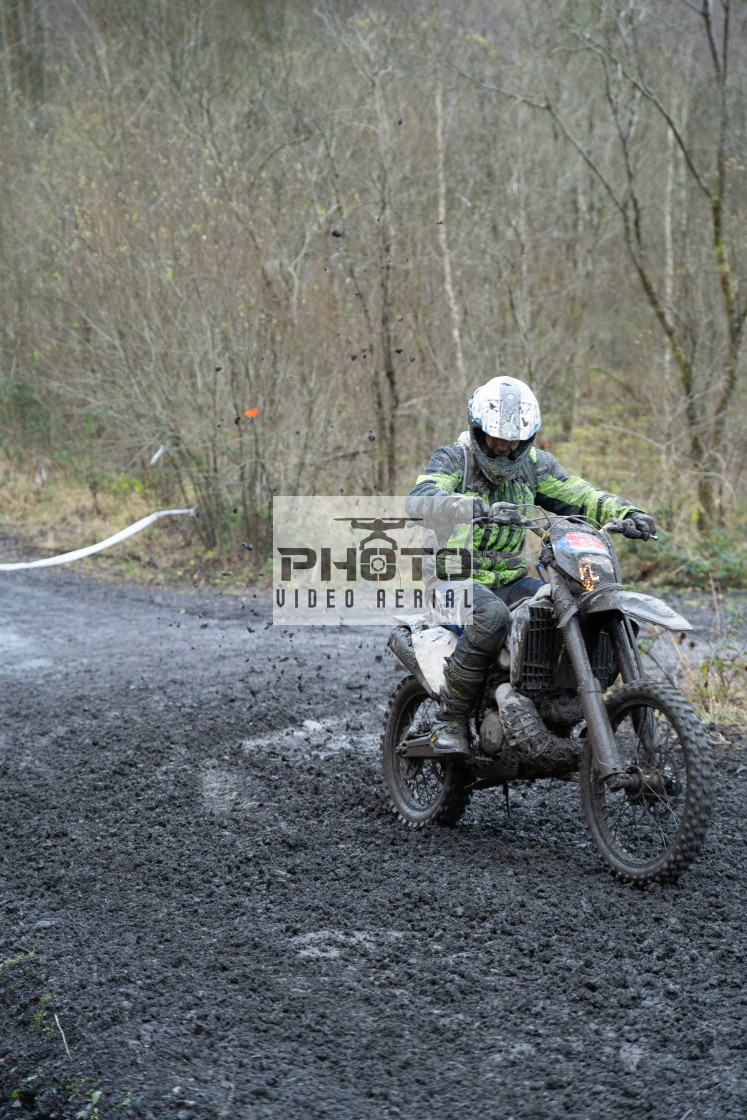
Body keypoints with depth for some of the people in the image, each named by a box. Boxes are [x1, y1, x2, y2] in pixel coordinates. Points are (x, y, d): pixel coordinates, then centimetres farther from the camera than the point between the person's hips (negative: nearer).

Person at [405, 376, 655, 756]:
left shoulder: (533, 464, 8)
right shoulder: (452, 459, -8)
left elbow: (579, 494, 2)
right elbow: (419, 501, -28)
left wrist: (625, 512, -19)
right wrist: (464, 506, -50)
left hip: (511, 578, 5)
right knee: (491, 616, -37)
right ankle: (450, 720, -24)